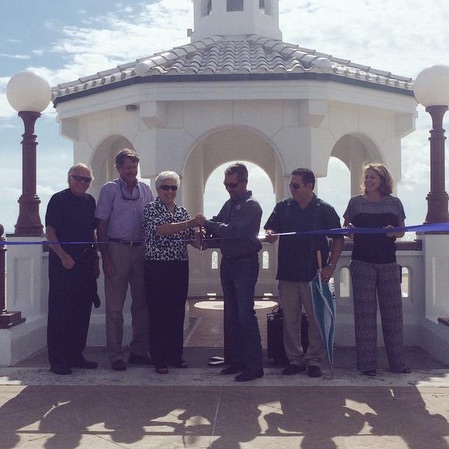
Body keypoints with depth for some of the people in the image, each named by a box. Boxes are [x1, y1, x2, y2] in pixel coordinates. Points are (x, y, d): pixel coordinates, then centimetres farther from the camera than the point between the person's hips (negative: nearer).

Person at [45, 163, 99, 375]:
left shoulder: (90, 201, 13)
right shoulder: (58, 199, -5)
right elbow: (50, 231, -10)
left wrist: (95, 259, 15)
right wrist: (63, 256, -17)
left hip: (85, 260, 6)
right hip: (63, 261, -6)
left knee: (83, 310, 9)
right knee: (60, 310, -2)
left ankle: (76, 355, 20)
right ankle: (57, 360, 5)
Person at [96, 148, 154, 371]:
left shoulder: (145, 189, 11)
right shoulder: (109, 189, 1)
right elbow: (101, 225, -2)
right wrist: (105, 258, -8)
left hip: (141, 250, 4)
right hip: (117, 250, -4)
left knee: (141, 302, 7)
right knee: (115, 306, 0)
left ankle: (139, 351, 17)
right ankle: (116, 355, 7)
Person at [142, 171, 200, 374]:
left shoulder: (183, 211, 13)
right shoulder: (150, 209, -3)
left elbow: (191, 238, 11)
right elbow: (160, 229, -20)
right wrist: (189, 224, -28)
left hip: (180, 268, 5)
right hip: (157, 267, -5)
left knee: (178, 312, 9)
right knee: (158, 312, -1)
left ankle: (175, 354, 20)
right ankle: (159, 359, 8)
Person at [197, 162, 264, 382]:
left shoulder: (251, 206, -11)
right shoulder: (229, 204, 13)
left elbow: (233, 230, -22)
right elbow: (221, 231, 15)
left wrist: (207, 223, -16)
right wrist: (210, 241, -5)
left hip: (245, 263, -8)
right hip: (228, 263, 8)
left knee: (246, 315, -7)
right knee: (232, 315, 12)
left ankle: (254, 365, -1)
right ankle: (238, 360, 21)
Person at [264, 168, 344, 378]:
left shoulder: (325, 209, 0)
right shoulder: (283, 207, 8)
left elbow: (338, 239, 2)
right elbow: (270, 228, 6)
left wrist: (331, 266, -6)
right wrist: (270, 234, -19)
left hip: (315, 274, -3)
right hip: (287, 273, 3)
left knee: (316, 319, 3)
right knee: (290, 319, 8)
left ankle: (314, 360, 15)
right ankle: (295, 359, 19)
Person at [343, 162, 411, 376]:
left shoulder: (394, 203, 8)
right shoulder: (356, 202, 6)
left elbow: (402, 231, 11)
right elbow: (346, 227, 9)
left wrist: (393, 232, -11)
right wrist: (349, 228, -13)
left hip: (388, 263, 1)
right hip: (362, 263, -1)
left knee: (392, 311, 4)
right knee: (365, 313, -1)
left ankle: (397, 361, 14)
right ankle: (367, 363, 6)